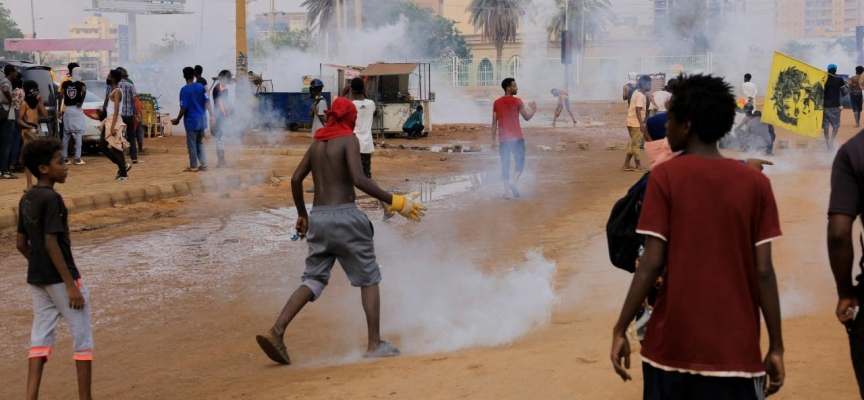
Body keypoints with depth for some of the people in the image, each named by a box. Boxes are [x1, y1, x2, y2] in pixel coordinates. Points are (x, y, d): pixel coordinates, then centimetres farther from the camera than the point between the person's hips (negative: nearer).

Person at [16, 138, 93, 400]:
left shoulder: (26, 199, 8)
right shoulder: (52, 198, -17)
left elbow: (21, 244, 12)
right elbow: (51, 243, -22)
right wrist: (71, 284, -21)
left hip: (36, 279, 8)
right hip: (59, 278, -8)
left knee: (41, 337, 9)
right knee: (83, 336, 2)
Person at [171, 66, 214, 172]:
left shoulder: (184, 90, -13)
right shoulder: (201, 87, 1)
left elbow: (183, 108, -14)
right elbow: (207, 102, 1)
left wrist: (177, 120, -2)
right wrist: (212, 115, 6)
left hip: (191, 120, -5)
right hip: (201, 119, 5)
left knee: (191, 144, 5)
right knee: (200, 143, 16)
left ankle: (194, 167, 9)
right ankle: (204, 164, 10)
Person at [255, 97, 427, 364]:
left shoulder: (317, 144, 13)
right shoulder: (349, 140, -6)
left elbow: (296, 179, 12)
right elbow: (358, 179, -19)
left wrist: (302, 215, 24)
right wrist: (393, 202, -17)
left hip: (318, 217, 6)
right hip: (345, 216, -6)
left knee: (314, 279, 10)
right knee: (369, 278, 8)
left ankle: (276, 332, -6)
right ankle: (375, 345, 7)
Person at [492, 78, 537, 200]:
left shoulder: (497, 103, 6)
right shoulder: (517, 101, -6)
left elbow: (494, 122, 6)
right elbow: (527, 117, 0)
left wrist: (493, 139, 10)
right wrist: (533, 110, 18)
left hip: (503, 139, 4)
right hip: (517, 138, -3)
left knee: (505, 165, 7)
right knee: (520, 162, 6)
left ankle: (507, 191, 2)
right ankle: (513, 182, -16)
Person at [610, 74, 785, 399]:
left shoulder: (665, 176, -4)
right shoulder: (756, 183, 0)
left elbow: (652, 263, -8)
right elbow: (763, 272, -3)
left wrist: (620, 330, -2)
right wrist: (776, 347, 3)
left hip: (671, 344, 0)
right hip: (735, 349, 0)